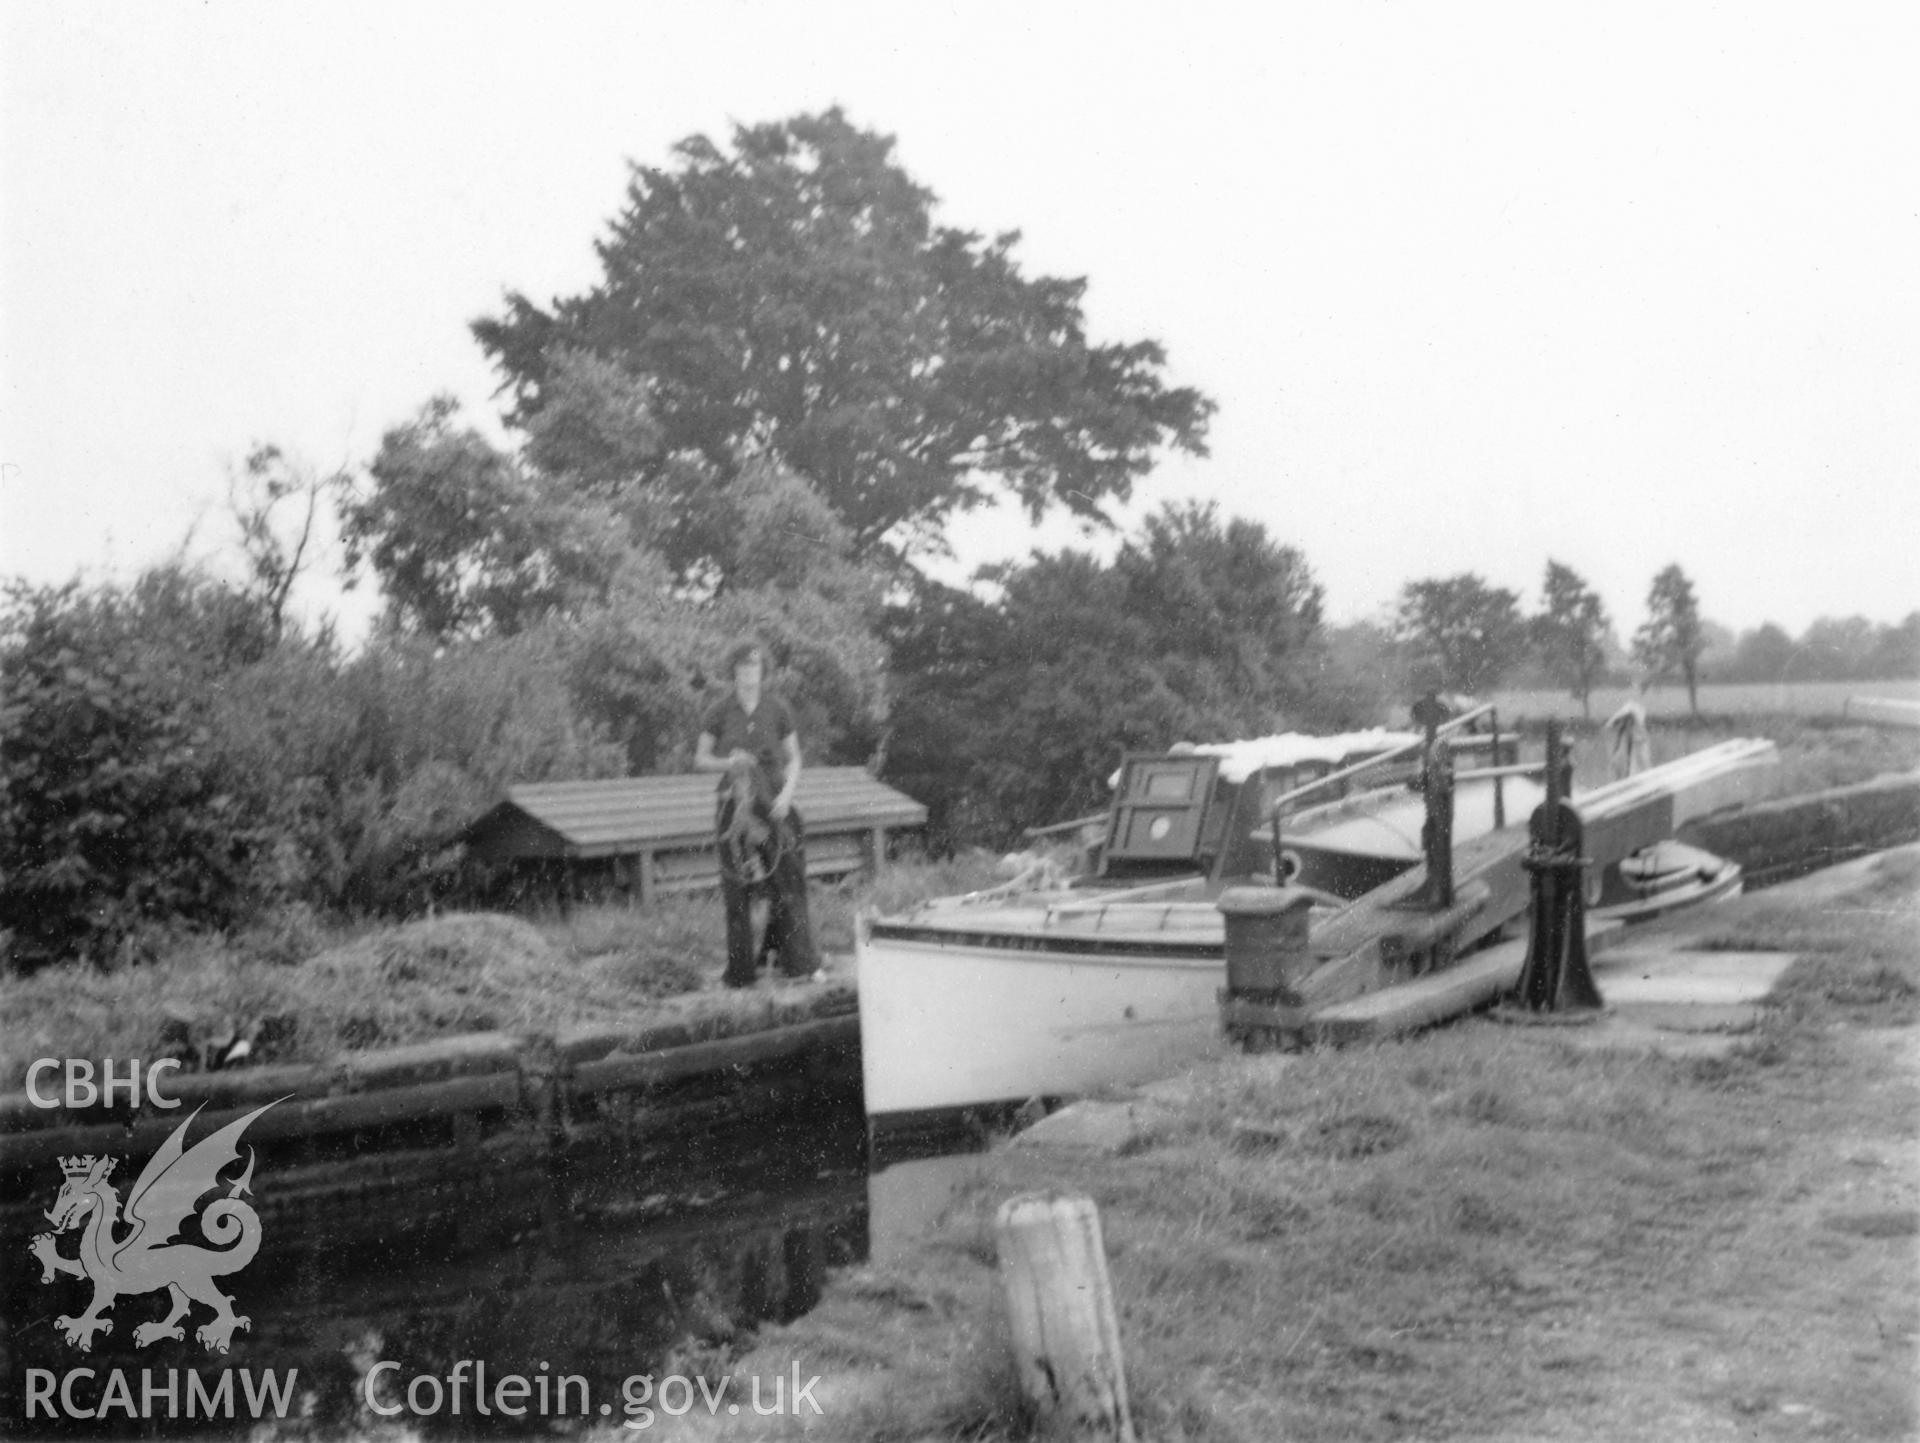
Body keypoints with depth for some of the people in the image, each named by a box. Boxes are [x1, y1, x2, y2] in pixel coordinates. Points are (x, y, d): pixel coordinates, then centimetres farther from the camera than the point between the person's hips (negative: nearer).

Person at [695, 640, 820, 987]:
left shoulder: (777, 710, 3)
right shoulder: (719, 712, 0)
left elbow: (793, 760, 8)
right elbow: (700, 759, 5)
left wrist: (787, 793, -8)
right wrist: (728, 763, -15)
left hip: (774, 805, 1)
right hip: (735, 804, -1)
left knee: (787, 880, -4)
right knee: (737, 887, 0)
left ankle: (799, 962, 3)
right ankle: (740, 970, 7)